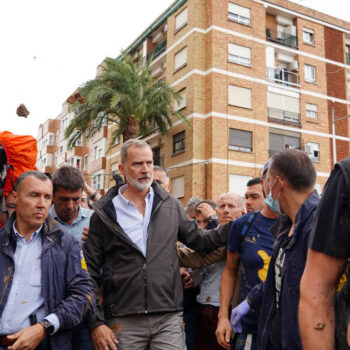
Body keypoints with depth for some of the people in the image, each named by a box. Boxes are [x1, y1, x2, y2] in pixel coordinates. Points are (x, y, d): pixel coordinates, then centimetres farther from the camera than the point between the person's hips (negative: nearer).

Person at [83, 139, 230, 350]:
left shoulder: (170, 206, 7)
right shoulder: (104, 214, 0)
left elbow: (200, 241, 14)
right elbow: (90, 271, 1)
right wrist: (96, 323, -4)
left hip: (169, 319, 2)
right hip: (123, 323, -1)